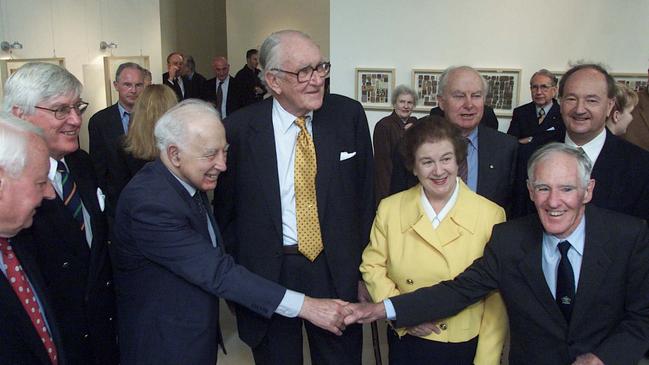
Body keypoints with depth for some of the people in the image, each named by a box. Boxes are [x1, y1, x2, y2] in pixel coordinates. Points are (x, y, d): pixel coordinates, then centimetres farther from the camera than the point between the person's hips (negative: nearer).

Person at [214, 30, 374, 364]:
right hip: (267, 274, -1)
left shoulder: (349, 115, -6)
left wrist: (364, 269, 2)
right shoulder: (238, 130, -10)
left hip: (337, 273, 2)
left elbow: (365, 196, 1)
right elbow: (224, 211, 0)